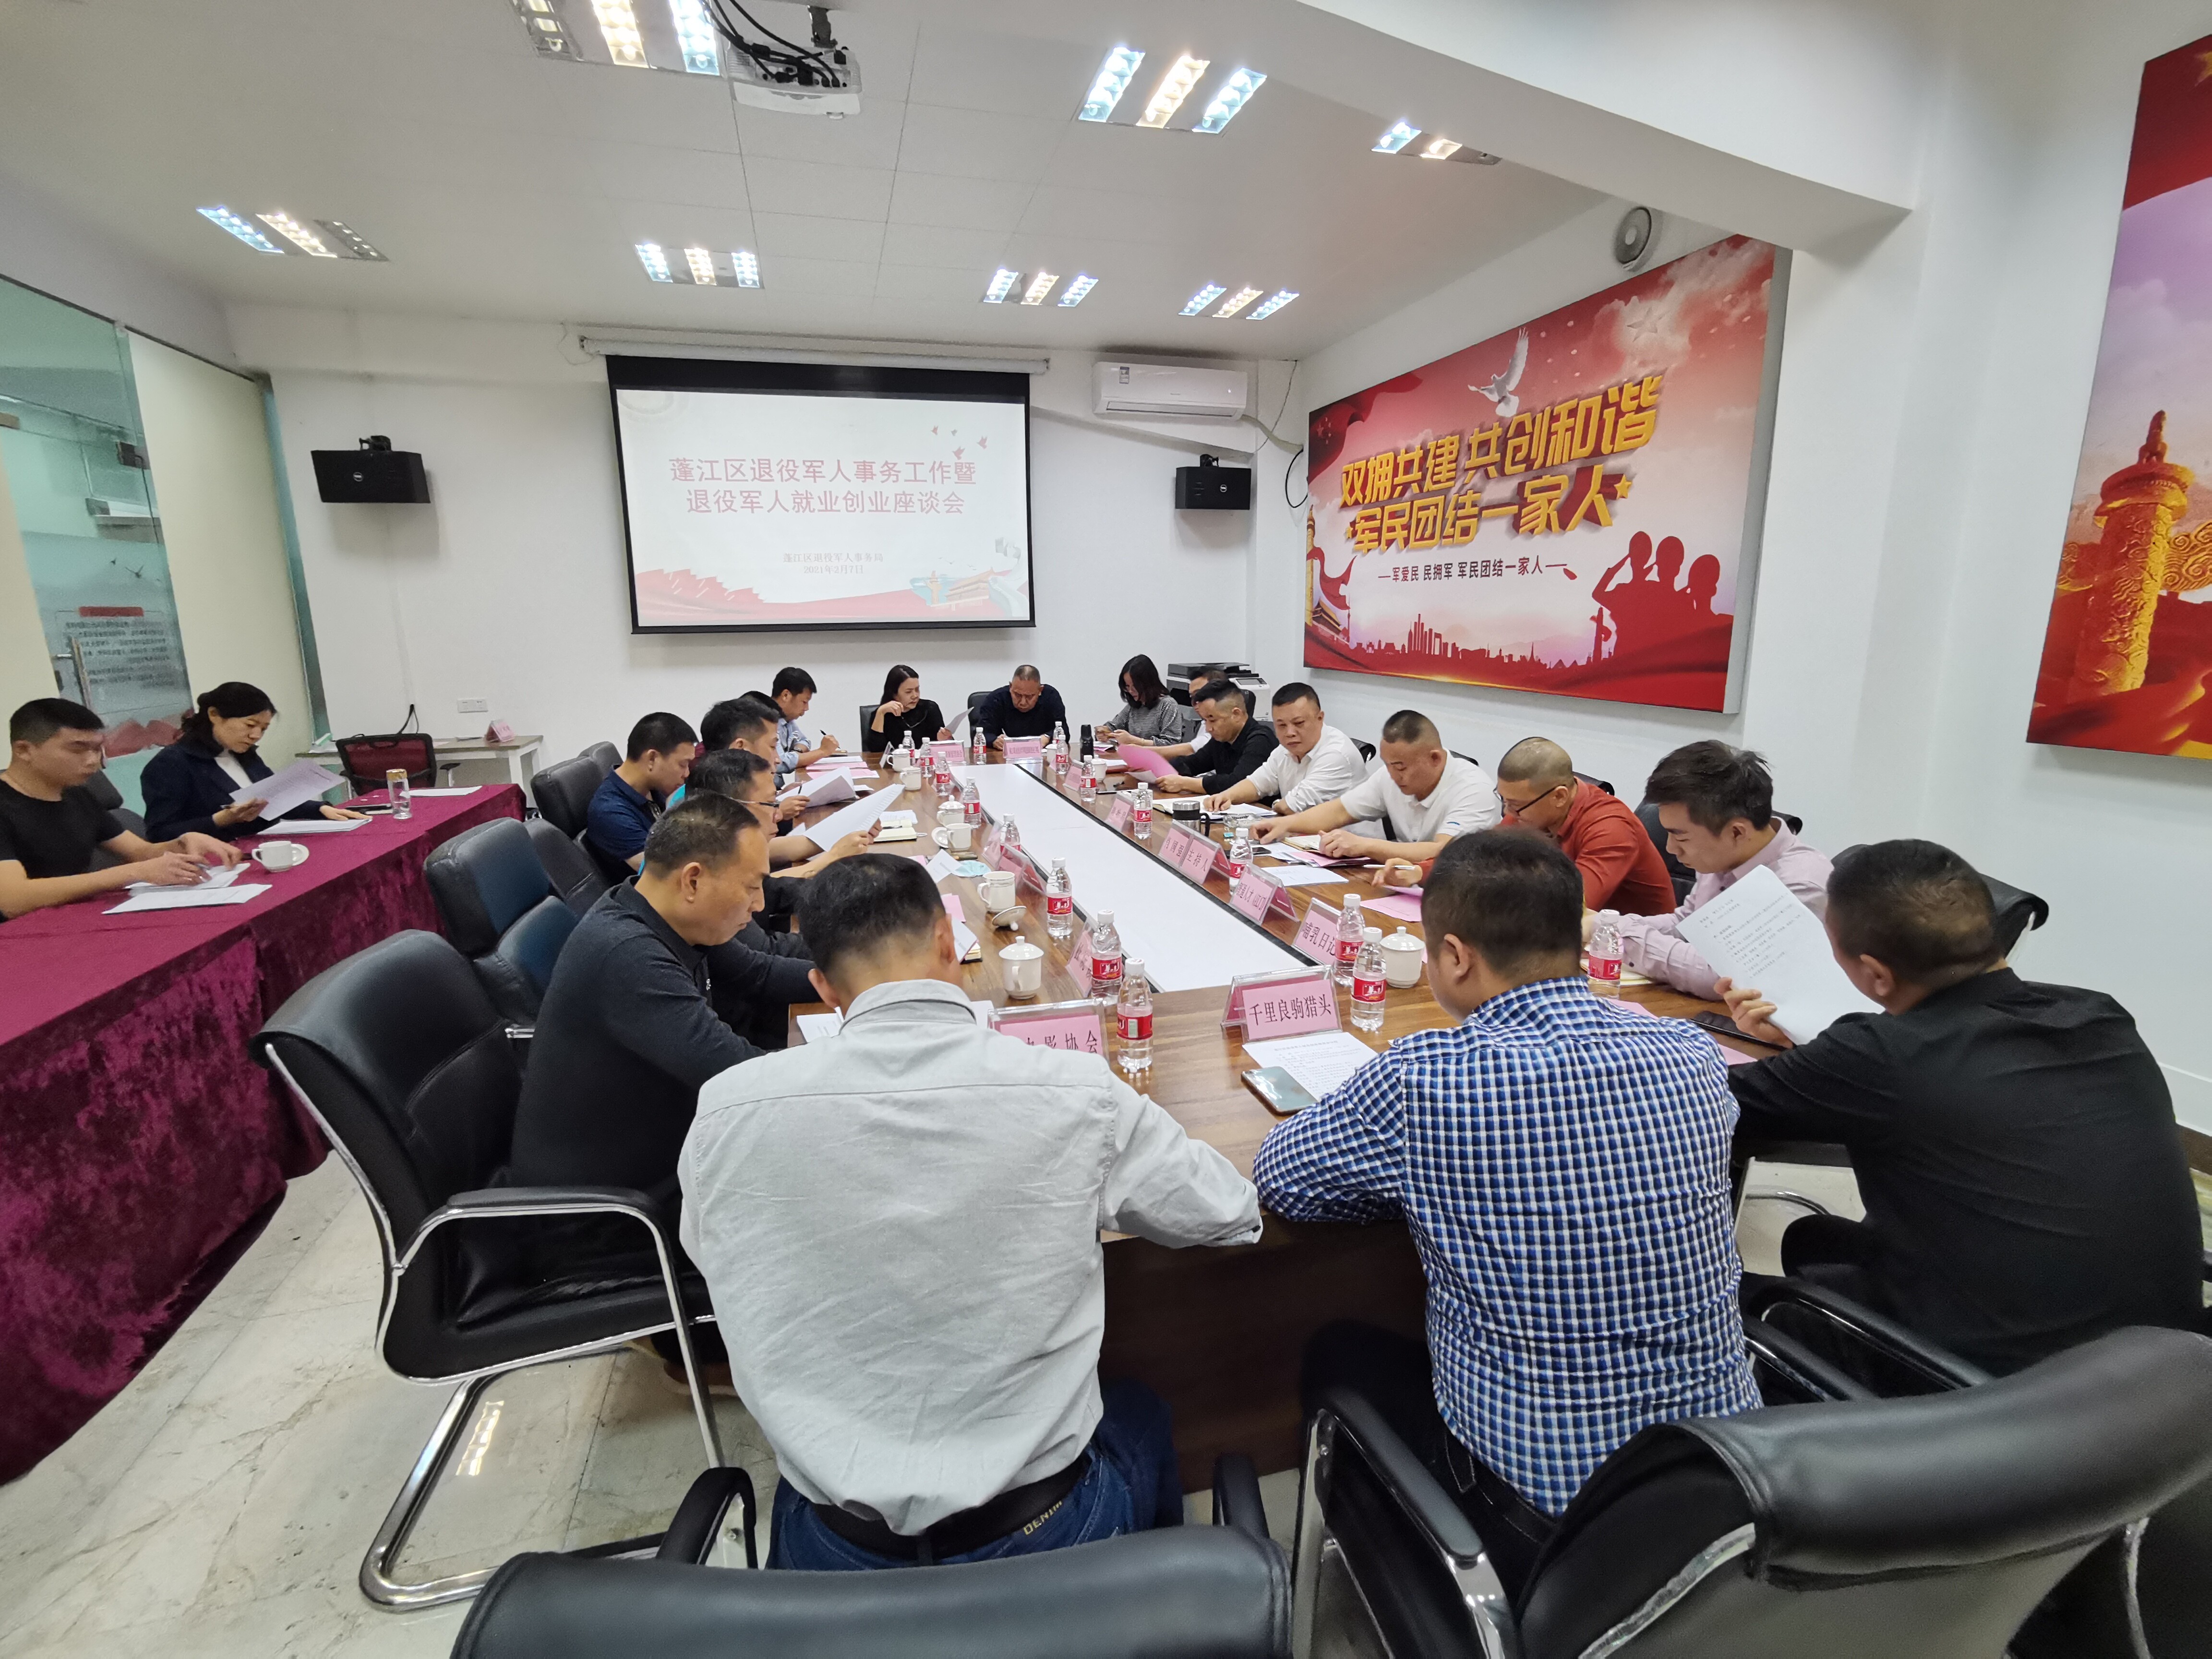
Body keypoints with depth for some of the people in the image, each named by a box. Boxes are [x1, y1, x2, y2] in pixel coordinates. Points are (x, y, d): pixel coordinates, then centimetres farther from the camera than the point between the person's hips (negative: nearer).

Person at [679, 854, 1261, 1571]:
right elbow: (1234, 1214, -4)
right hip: (1038, 1536, -1)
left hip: (836, 1556, 2)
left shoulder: (727, 1111, -16)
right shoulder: (1079, 1096, -21)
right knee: (1141, 1414, 32)